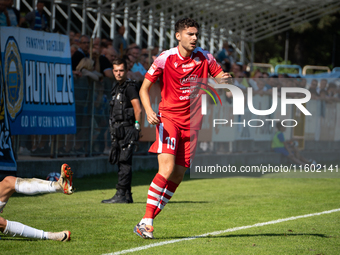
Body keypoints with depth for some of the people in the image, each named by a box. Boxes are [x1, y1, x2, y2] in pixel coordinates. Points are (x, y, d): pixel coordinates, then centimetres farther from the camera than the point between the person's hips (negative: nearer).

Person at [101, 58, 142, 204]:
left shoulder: (129, 87, -9)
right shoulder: (117, 88, 19)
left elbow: (138, 110, -14)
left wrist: (136, 128, -12)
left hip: (127, 130, -9)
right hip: (118, 131, 9)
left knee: (124, 162, -11)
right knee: (122, 163, 9)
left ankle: (121, 195, -12)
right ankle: (127, 195, 12)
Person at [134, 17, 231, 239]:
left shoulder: (204, 58, 1)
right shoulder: (165, 59, -7)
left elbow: (222, 77, 7)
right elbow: (144, 88, -2)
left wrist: (226, 80, -18)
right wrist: (149, 111, -19)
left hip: (191, 123, 4)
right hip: (168, 117, -4)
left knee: (178, 175, 1)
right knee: (167, 169, -21)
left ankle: (148, 221, 10)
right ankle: (147, 221, -16)